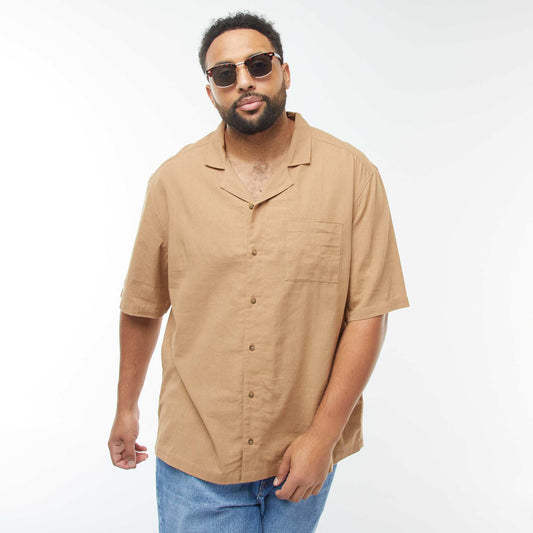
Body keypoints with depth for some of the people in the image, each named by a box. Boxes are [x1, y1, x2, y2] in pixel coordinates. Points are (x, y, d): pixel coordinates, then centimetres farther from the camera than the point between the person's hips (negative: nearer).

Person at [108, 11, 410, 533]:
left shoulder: (351, 174, -8)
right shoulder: (173, 180, -3)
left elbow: (368, 312, -10)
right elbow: (142, 306, 5)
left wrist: (322, 435, -12)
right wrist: (125, 408, 13)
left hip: (304, 452, 0)